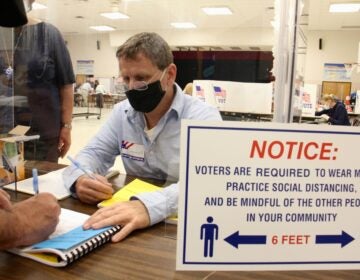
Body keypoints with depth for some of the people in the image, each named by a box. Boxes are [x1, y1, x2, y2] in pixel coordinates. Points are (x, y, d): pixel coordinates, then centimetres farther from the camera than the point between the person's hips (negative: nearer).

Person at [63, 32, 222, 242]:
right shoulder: (122, 112, 5)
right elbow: (94, 153, 8)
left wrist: (150, 206, -45)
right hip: (132, 221, 6)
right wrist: (80, 179, -16)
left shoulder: (203, 117, -13)